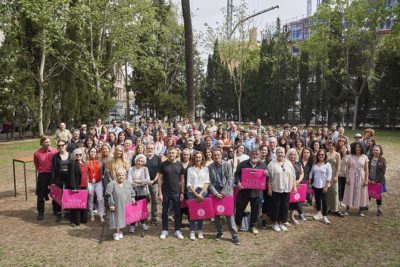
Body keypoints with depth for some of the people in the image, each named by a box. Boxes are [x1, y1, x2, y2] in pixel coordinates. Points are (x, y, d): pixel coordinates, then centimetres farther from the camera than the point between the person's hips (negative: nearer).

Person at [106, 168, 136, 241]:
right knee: (117, 218, 1)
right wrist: (111, 204, -15)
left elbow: (132, 192, 16)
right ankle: (116, 233, 19)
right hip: (117, 206, -4)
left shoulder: (128, 183, 5)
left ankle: (119, 231, 31)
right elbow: (109, 195, -13)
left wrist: (132, 198, 7)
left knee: (122, 218, 12)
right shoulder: (112, 184, -11)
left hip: (125, 206, 4)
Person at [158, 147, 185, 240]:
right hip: (165, 192, -1)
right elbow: (160, 179, -2)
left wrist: (182, 192, 1)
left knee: (177, 212, 7)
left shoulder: (179, 165, 2)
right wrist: (160, 193, -7)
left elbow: (182, 179, 6)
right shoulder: (163, 164, -3)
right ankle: (164, 230, 21)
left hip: (176, 192, 1)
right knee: (165, 212, 8)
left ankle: (177, 230, 19)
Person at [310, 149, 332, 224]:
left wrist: (326, 186, -13)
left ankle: (324, 217, 3)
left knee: (324, 201, -4)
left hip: (323, 186, -4)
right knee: (317, 200, 15)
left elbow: (329, 176, -9)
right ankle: (319, 213, 31)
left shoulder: (327, 165, -6)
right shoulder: (315, 164, 6)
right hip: (315, 185, 4)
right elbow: (311, 173, 11)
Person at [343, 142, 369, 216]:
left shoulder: (364, 157, 0)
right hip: (351, 176, 0)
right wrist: (347, 178, -7)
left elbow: (366, 169, 0)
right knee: (350, 192, 5)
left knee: (361, 193, 6)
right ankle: (347, 209, 14)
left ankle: (361, 210, 18)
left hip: (361, 177, 0)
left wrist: (366, 180, -5)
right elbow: (347, 168, 0)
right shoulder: (350, 157, 1)